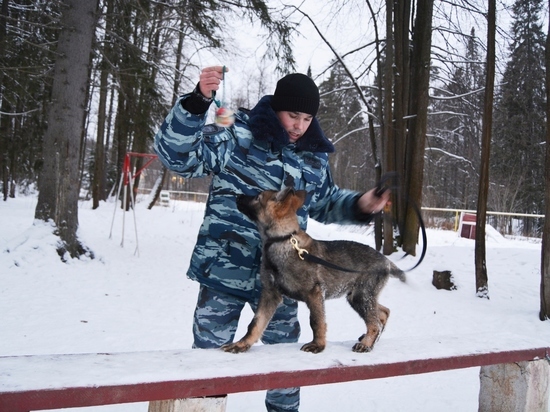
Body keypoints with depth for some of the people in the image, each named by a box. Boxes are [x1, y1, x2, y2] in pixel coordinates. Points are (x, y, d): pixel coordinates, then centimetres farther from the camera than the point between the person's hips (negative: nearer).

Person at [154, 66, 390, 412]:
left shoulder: (314, 155, 7)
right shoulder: (238, 134, -9)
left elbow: (325, 202, 22)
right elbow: (178, 154, -17)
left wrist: (359, 205, 3)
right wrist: (197, 102, -30)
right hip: (225, 268, -4)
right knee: (210, 350, 8)